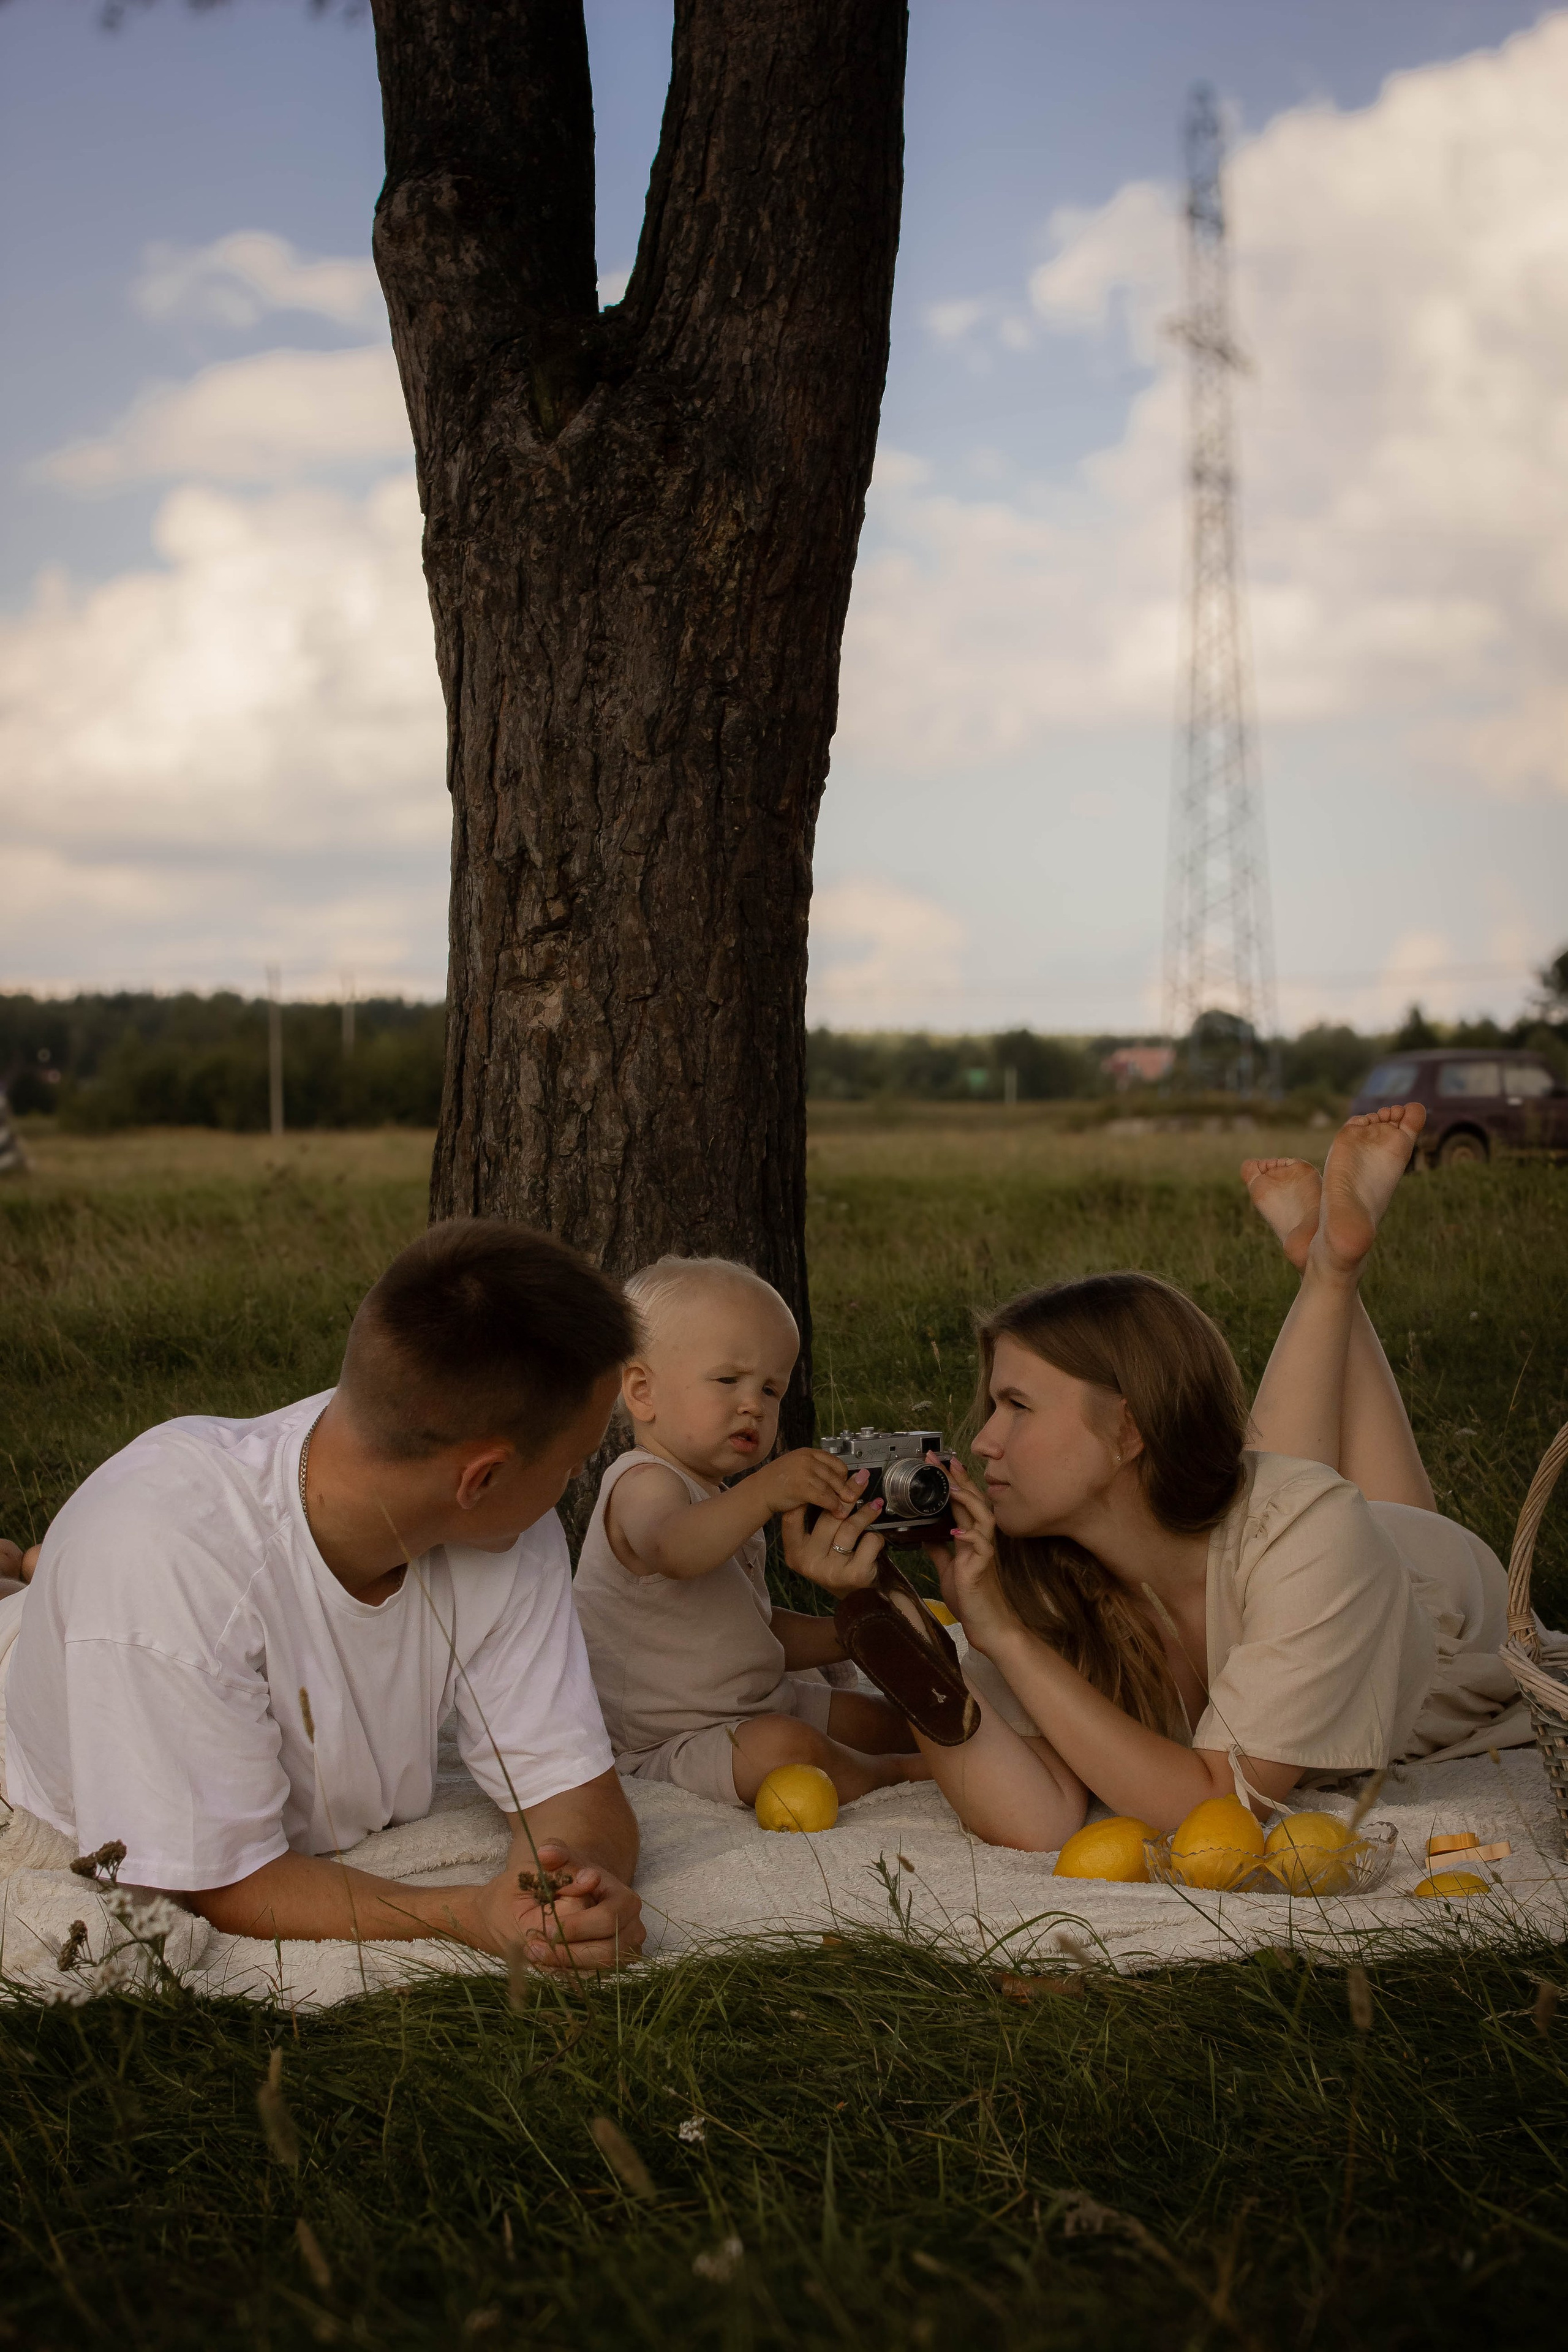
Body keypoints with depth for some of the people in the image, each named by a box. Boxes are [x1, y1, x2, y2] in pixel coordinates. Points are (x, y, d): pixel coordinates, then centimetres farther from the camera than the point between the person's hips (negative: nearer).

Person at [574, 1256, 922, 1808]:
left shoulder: (721, 1499, 15)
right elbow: (674, 1550, -44)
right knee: (783, 1748, -32)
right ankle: (894, 1773, -9)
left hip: (758, 1708, 10)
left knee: (885, 1720, 17)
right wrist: (764, 1492, -56)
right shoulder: (642, 1484, -18)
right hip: (665, 1746, -10)